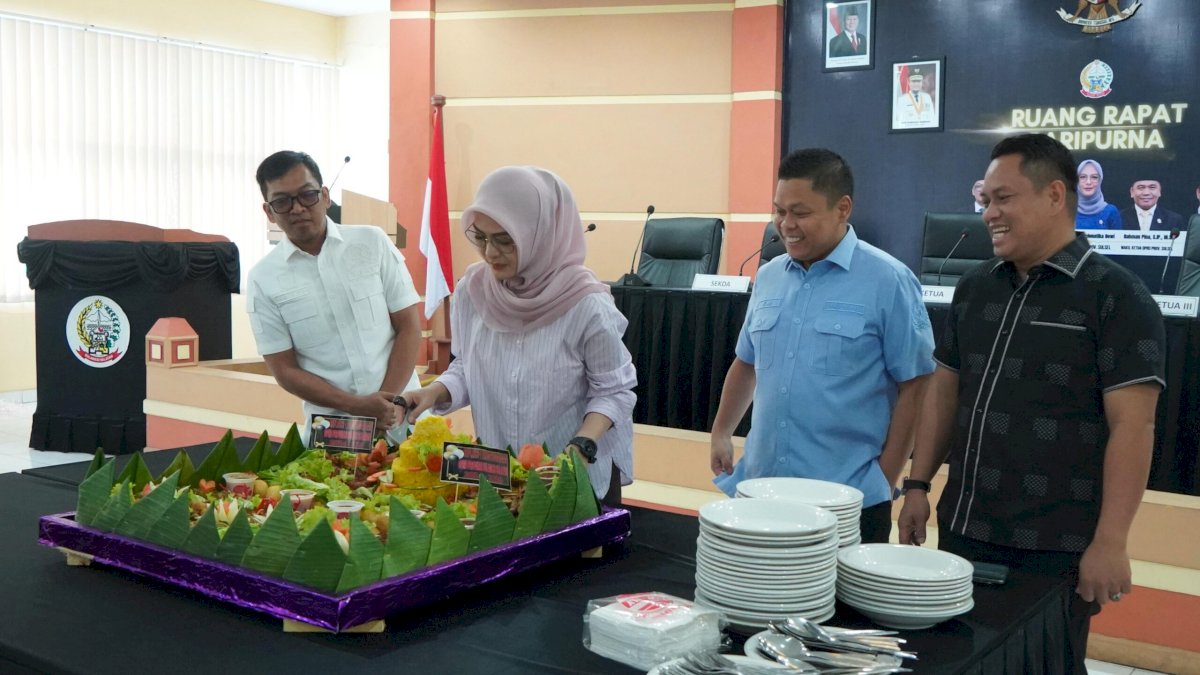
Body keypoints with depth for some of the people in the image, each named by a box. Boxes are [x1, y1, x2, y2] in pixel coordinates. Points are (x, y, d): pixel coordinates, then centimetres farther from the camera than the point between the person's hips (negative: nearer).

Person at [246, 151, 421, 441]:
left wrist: (389, 401, -11)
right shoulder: (263, 279, -1)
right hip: (330, 427, 0)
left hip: (401, 413, 0)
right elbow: (285, 370, -1)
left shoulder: (373, 242, -1)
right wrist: (355, 406, -12)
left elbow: (409, 327, 0)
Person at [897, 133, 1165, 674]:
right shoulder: (976, 288, 9)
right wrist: (918, 484, 10)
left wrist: (1110, 541, -18)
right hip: (963, 530, 6)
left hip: (1054, 548, -5)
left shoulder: (1115, 296, -9)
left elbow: (1132, 423, -14)